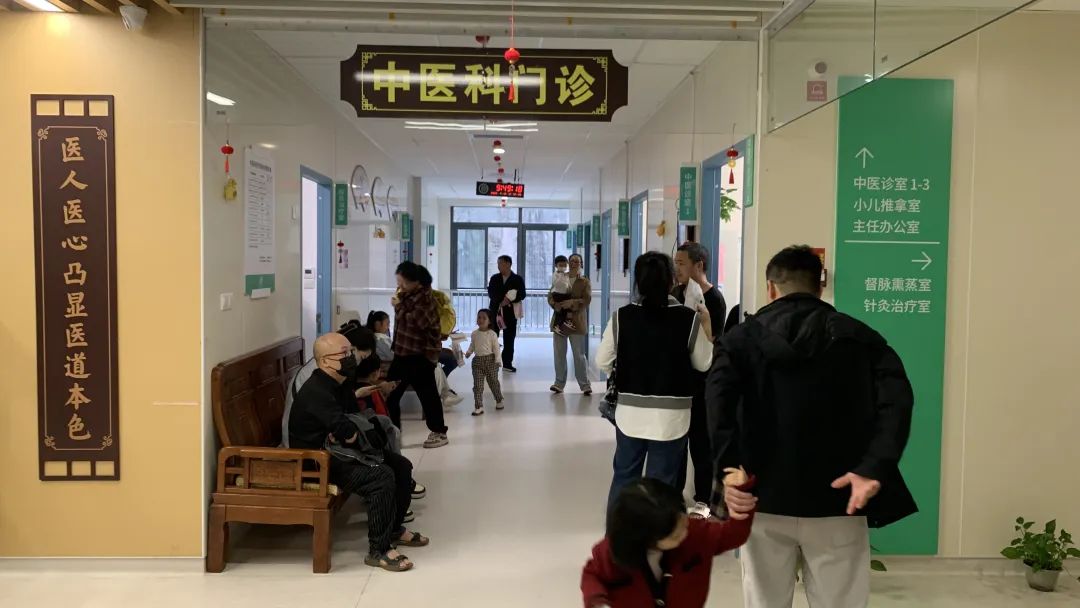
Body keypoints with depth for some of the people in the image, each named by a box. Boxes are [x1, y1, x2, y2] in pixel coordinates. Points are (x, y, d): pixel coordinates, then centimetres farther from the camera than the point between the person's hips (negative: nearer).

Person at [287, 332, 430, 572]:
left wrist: (351, 433, -7)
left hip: (337, 452, 10)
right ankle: (378, 550, -17)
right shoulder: (315, 392, -23)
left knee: (401, 466, 7)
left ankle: (395, 528, 23)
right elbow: (348, 433, -30)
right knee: (382, 476, -27)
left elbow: (356, 418, 16)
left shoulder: (340, 386, 8)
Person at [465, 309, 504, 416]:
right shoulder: (474, 334, 4)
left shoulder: (492, 334, -8)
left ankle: (499, 401, 34)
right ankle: (479, 407, 1)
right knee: (477, 385, -2)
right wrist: (469, 352, 0)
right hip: (478, 360, 3)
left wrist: (497, 360, -11)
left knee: (493, 382, 11)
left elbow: (496, 348, -6)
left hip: (490, 360, -3)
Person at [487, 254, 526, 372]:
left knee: (509, 339, 2)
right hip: (495, 310, 1)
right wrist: (502, 300, -18)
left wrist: (509, 300, -19)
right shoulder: (494, 278, 9)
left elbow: (522, 295, -5)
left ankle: (507, 363, 9)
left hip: (510, 313, -1)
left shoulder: (518, 279, 2)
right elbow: (491, 293, -2)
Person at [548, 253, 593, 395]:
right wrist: (555, 304, -16)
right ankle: (559, 383, 15)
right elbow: (550, 296, 6)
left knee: (579, 355, -2)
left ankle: (585, 385, 5)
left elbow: (587, 300, -10)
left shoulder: (585, 281, 2)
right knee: (559, 354, 7)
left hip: (576, 322, -3)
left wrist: (572, 302, -25)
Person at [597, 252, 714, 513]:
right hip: (671, 415, -1)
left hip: (630, 412, 2)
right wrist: (707, 326, 12)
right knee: (661, 484, 10)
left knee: (623, 477, 17)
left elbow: (602, 362, -2)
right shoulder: (689, 319, -10)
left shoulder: (621, 317, -8)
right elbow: (705, 364, 0)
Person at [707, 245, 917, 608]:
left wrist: (729, 469, -18)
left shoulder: (743, 338, 4)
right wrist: (875, 469, -15)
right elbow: (897, 397, -10)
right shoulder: (857, 336, 7)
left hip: (767, 499, 0)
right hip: (837, 503, 0)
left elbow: (718, 399, -16)